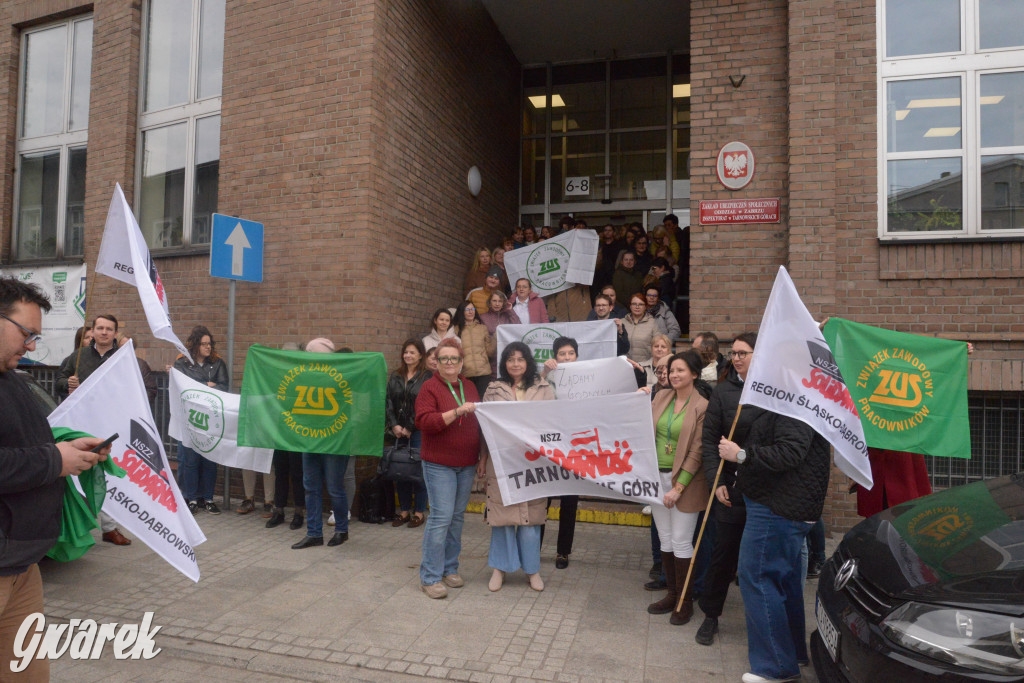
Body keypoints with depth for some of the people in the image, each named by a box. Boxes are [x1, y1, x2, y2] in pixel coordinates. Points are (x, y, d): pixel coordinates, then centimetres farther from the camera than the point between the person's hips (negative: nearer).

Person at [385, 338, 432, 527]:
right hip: (399, 431, 5)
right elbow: (388, 402, 7)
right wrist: (394, 425, -4)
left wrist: (410, 428, -10)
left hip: (418, 431, -5)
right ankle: (404, 510, 20)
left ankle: (419, 512, 12)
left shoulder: (427, 377, -5)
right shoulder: (395, 377, 12)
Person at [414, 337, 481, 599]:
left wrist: (481, 454, 14)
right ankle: (429, 577, 4)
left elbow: (478, 421, 20)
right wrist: (456, 412, -25)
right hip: (439, 464, -6)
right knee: (441, 517, -7)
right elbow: (424, 422, -18)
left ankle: (449, 569, 24)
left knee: (457, 516, 11)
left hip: (467, 464, 6)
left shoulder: (469, 386, 12)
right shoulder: (430, 387, -6)